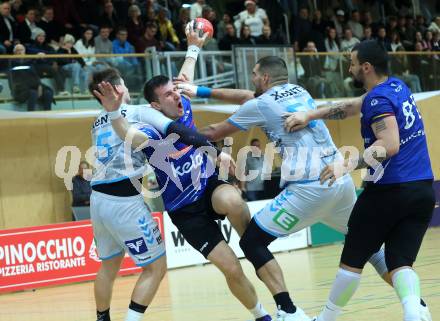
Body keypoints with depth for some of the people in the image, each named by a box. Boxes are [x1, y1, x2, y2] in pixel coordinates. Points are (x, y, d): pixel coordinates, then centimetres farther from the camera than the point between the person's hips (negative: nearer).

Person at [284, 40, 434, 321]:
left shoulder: (379, 99, -12)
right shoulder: (398, 87, 15)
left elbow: (390, 145, -25)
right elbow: (350, 108, 24)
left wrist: (348, 165, -28)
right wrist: (309, 116, 21)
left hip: (389, 190, -8)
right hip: (423, 190, 8)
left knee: (354, 259, 9)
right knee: (401, 262, 2)